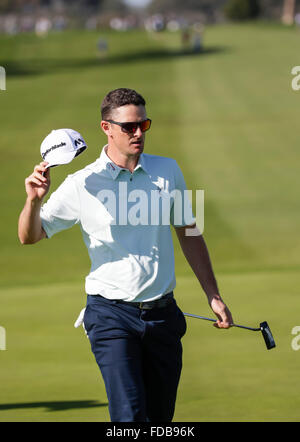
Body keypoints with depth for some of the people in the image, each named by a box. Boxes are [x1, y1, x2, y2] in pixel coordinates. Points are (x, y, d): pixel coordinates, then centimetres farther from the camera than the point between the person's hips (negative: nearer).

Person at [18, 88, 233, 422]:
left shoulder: (168, 171, 6)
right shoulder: (81, 185, -4)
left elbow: (189, 234, 16)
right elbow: (30, 236, 1)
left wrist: (213, 296, 14)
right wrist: (34, 200, -20)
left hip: (163, 313, 4)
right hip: (112, 316, -4)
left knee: (161, 417, 8)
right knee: (130, 417, -16)